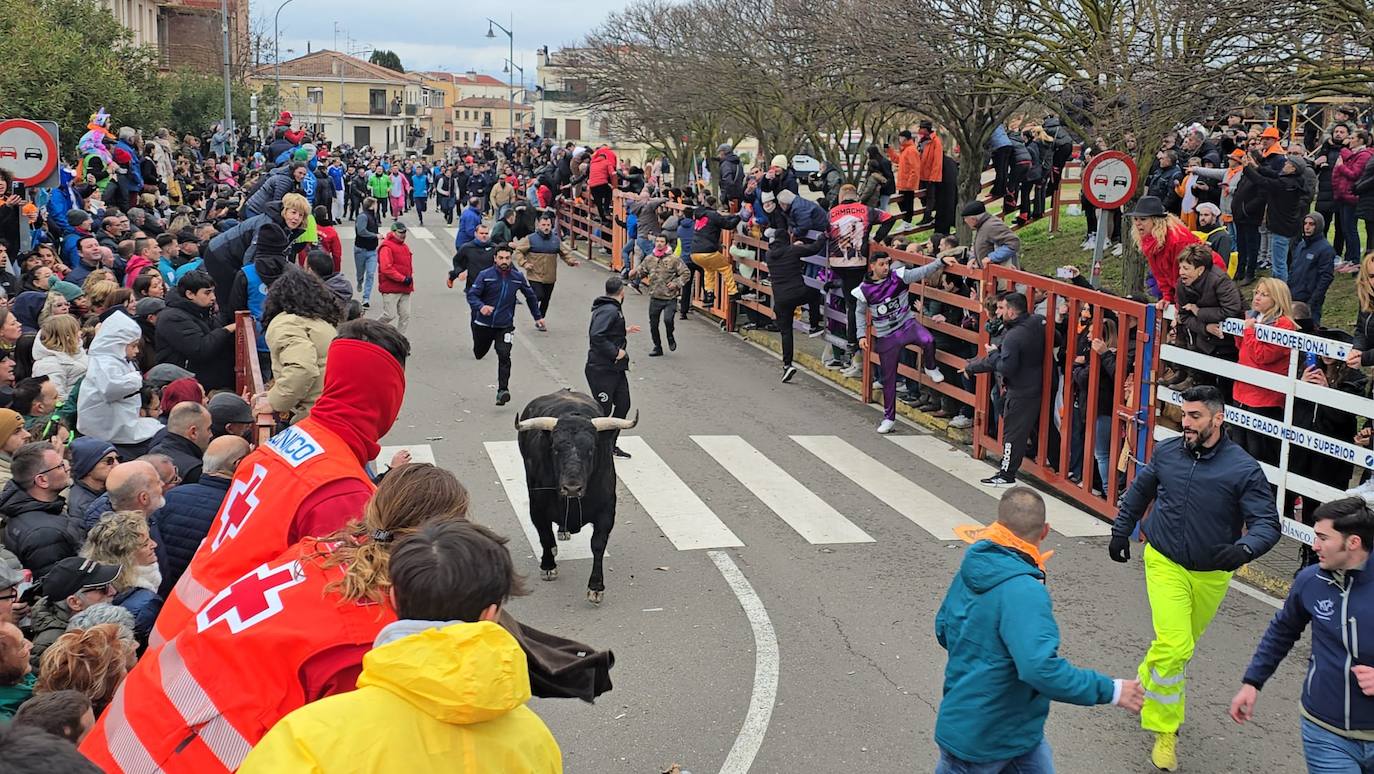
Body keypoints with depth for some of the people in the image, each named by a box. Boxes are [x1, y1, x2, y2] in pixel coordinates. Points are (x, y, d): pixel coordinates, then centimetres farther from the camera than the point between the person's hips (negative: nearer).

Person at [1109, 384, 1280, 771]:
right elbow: (1140, 491, 12)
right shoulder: (1166, 452, -7)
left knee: (1184, 643, 20)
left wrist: (1243, 549, -35)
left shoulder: (1244, 469, -15)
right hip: (1165, 564, -1)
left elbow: (1267, 523, -15)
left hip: (1211, 575, 1)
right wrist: (1121, 531, 16)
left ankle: (1145, 689, 49)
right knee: (1174, 645, -15)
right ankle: (1165, 730, -1)